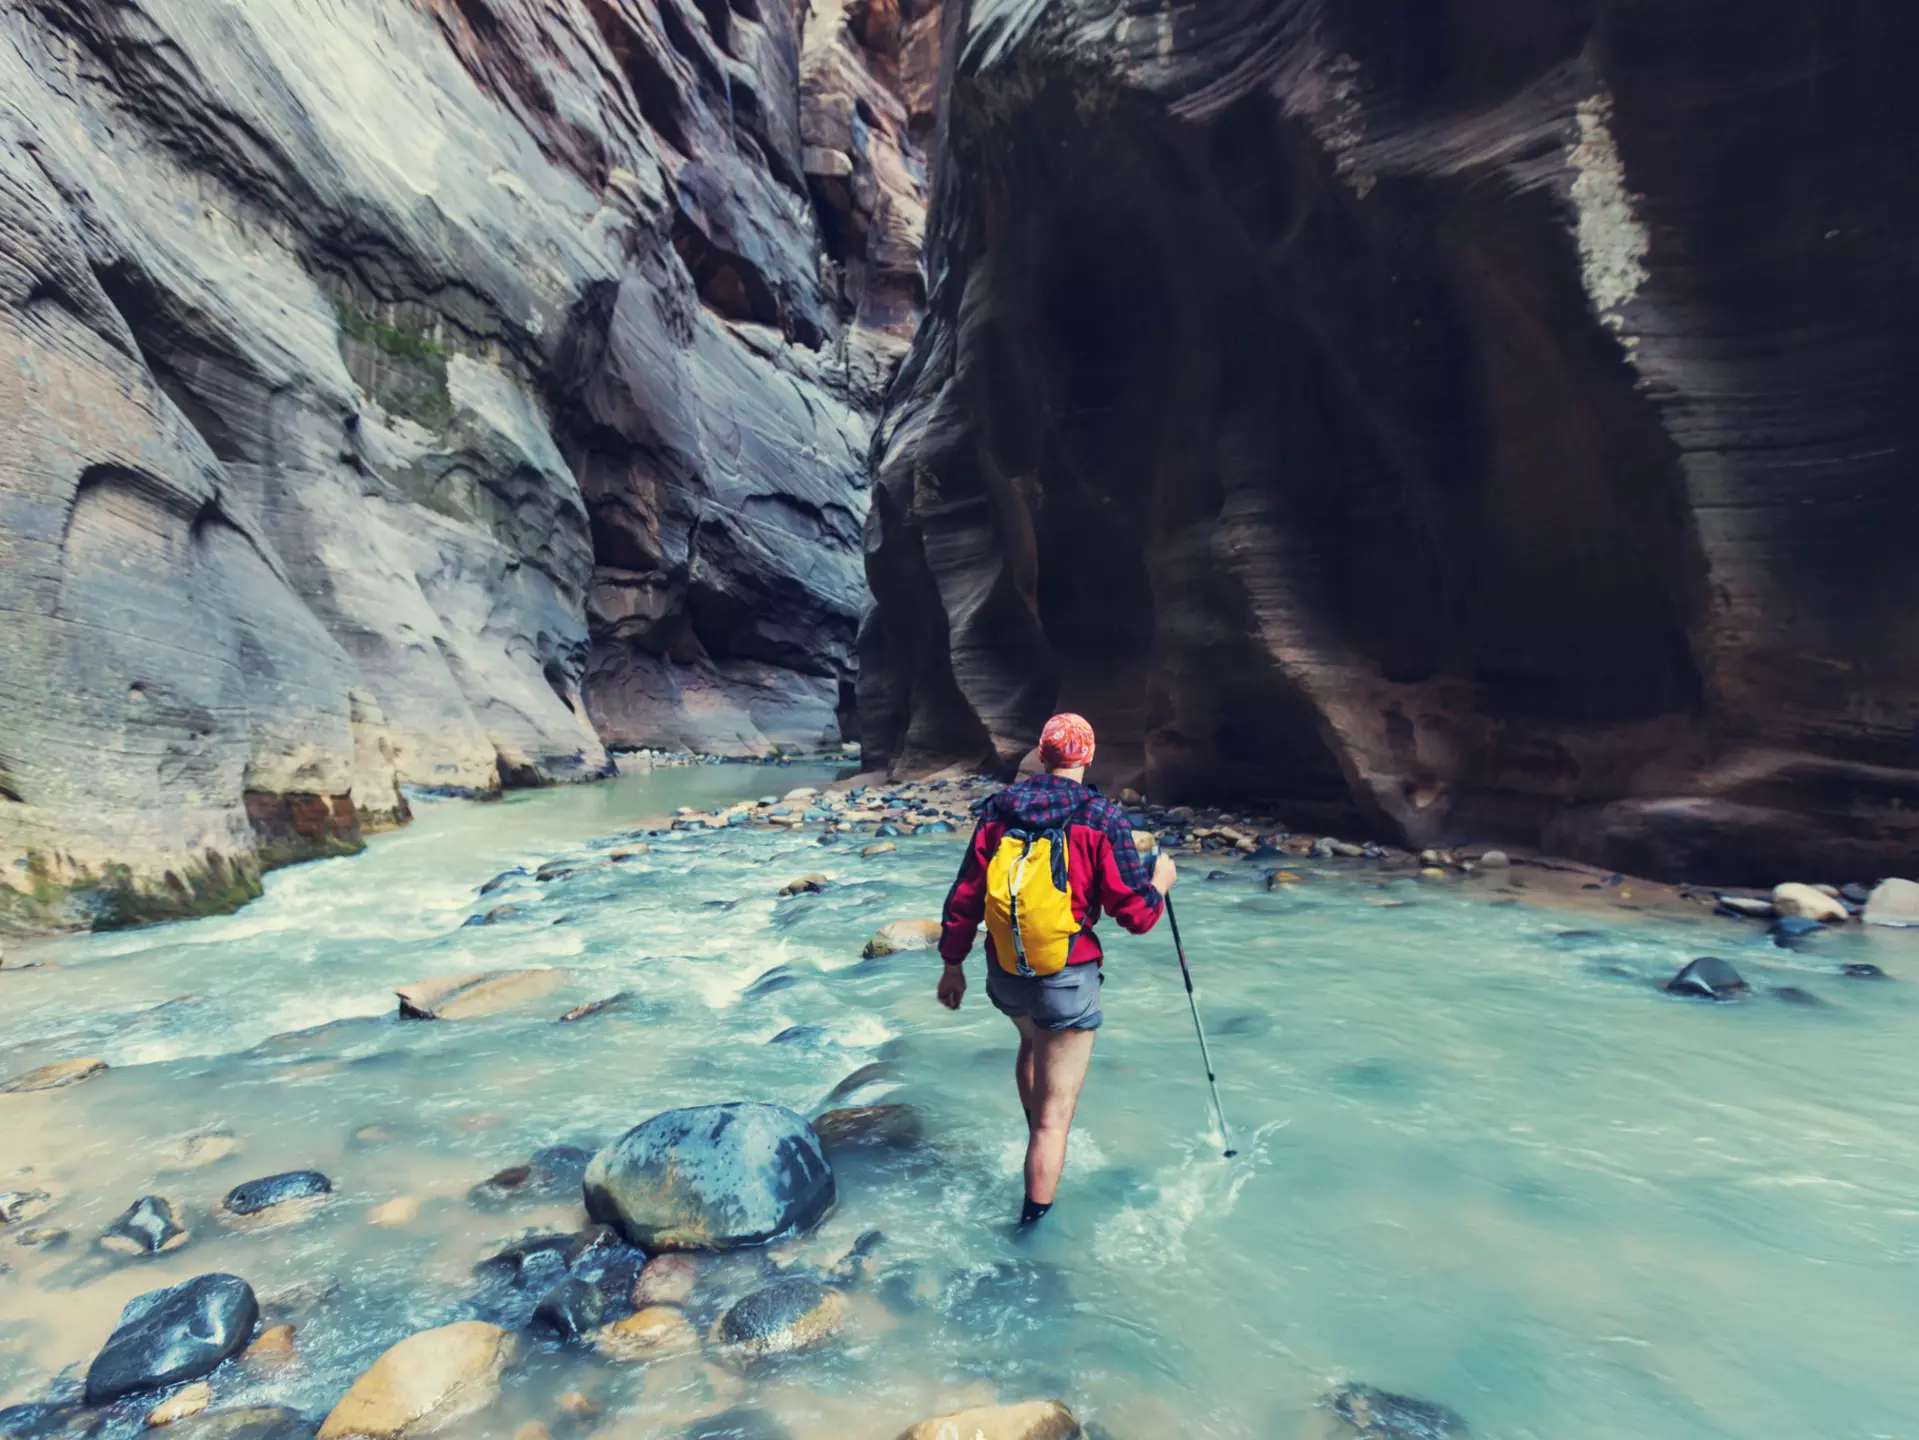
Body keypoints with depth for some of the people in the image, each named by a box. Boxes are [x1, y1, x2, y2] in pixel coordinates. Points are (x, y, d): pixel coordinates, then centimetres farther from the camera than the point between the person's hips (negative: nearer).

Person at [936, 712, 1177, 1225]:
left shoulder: (998, 812, 0)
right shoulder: (1101, 818, -13)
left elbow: (963, 899, 3)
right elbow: (1137, 913, -11)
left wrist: (952, 964, 15)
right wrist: (1160, 881, 9)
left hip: (1004, 976, 5)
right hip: (1066, 984, -5)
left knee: (1033, 1042, 36)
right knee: (1056, 1114, 6)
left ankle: (1036, 1139, 49)